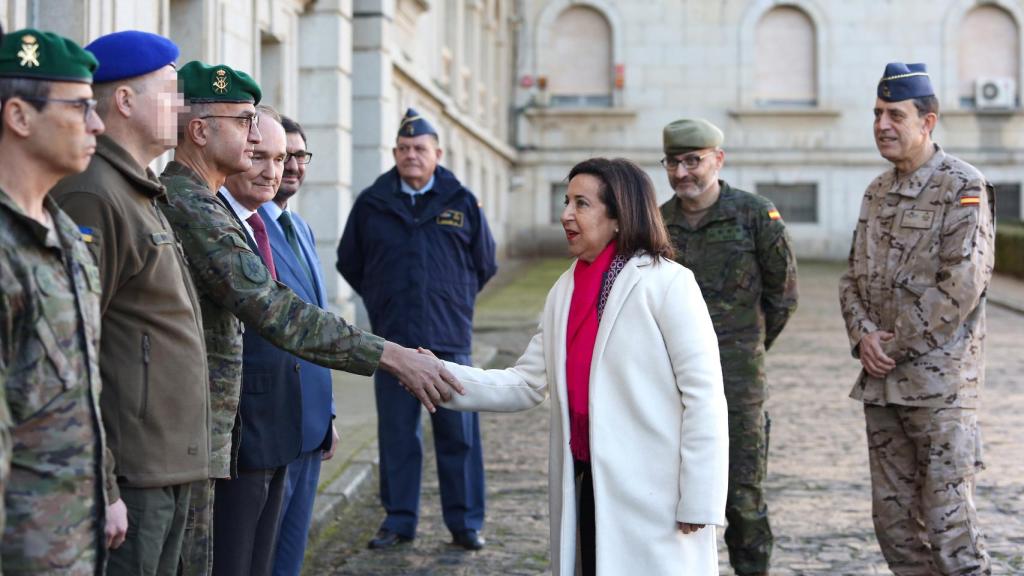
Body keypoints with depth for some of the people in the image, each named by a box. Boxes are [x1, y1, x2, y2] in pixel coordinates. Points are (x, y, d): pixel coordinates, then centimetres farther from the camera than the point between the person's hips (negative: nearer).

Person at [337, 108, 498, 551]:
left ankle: (465, 523, 12)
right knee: (397, 435, 6)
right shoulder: (372, 204, 5)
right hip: (392, 342, 1)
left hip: (449, 341, 0)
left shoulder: (462, 203, 4)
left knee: (459, 435, 2)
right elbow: (349, 262, 18)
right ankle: (399, 520, 16)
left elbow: (485, 264, 16)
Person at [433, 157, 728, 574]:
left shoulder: (668, 283, -11)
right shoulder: (565, 290, 10)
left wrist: (699, 502, -14)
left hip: (653, 495, -6)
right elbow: (526, 384, 9)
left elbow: (703, 393, -13)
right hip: (587, 484, 7)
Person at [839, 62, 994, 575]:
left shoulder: (963, 187, -9)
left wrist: (899, 344, -13)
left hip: (939, 382, -7)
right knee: (894, 519, 11)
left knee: (948, 520, -6)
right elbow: (853, 276, 15)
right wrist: (864, 334, -4)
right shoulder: (877, 192, 14)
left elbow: (963, 283, -17)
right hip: (881, 380, 7)